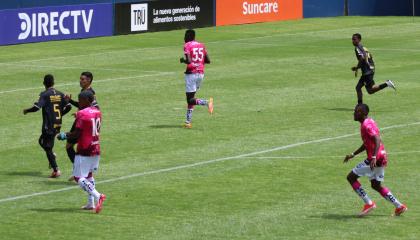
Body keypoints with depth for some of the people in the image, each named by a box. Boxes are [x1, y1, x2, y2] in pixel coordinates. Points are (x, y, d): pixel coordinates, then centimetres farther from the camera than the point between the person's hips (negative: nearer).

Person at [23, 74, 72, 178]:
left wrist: (26, 111, -2)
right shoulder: (60, 94, 6)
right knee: (42, 141, 25)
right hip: (58, 125, 6)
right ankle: (52, 156, 4)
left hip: (49, 125, -6)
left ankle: (56, 170, -6)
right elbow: (68, 107, 3)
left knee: (48, 148, 0)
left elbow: (36, 107, -20)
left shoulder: (45, 94, -11)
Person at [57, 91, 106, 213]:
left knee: (78, 177, -5)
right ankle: (91, 203, 15)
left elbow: (77, 133, -18)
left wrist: (64, 135, -2)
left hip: (84, 151, -8)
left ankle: (97, 196, -23)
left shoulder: (81, 114, -15)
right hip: (96, 150, 8)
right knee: (89, 175, 20)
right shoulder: (97, 112, 10)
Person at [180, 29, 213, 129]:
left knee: (190, 100, -6)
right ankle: (188, 121, 16)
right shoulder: (201, 45, 11)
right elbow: (208, 61, 9)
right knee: (191, 98, 17)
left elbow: (188, 61, -19)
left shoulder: (187, 46, -8)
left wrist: (182, 60, 1)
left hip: (191, 73, -7)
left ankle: (207, 102, -31)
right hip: (201, 73, 7)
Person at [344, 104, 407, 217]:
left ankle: (369, 203, -4)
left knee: (351, 177, -3)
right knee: (376, 185, 21)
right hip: (382, 158, 10)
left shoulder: (367, 125, -15)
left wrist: (374, 157, -38)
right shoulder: (368, 123, 17)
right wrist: (353, 155, 29)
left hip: (375, 159, -10)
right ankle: (399, 206, 19)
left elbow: (377, 140, -28)